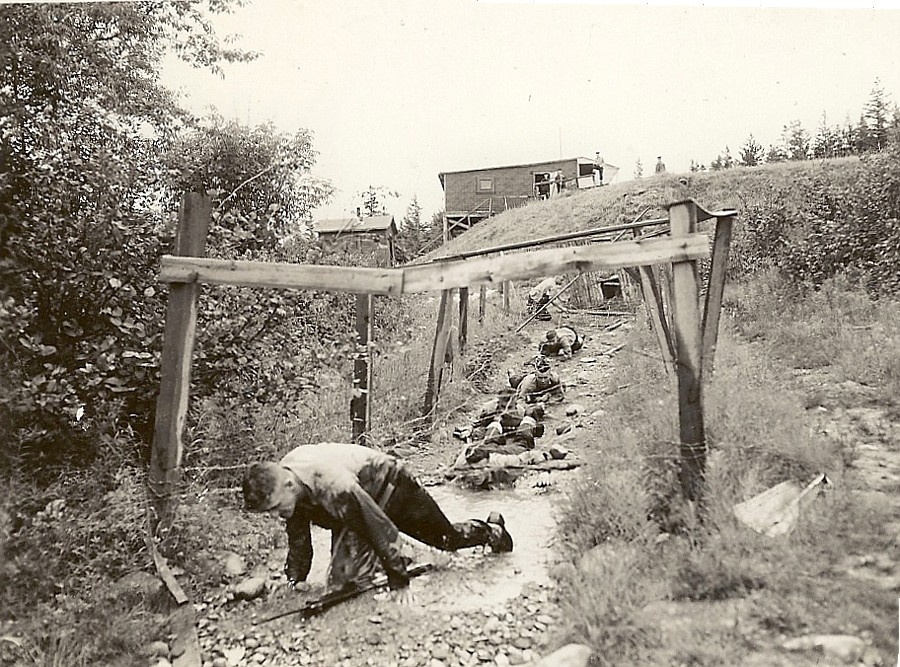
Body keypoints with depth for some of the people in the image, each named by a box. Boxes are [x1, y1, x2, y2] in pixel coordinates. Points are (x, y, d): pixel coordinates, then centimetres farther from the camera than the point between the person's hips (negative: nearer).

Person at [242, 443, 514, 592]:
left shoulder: (333, 486, -44)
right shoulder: (281, 481, -19)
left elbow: (381, 528, -37)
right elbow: (297, 535, -1)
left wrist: (400, 584, -29)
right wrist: (295, 579, 2)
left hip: (391, 486, -7)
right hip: (367, 494, 7)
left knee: (446, 537, 10)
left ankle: (491, 530, 42)